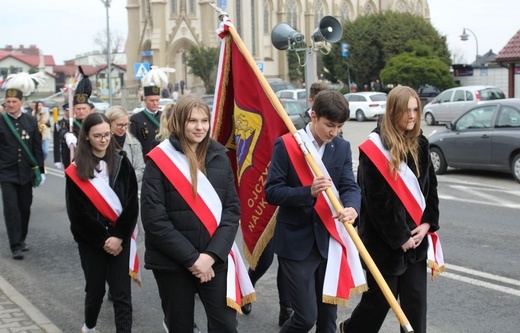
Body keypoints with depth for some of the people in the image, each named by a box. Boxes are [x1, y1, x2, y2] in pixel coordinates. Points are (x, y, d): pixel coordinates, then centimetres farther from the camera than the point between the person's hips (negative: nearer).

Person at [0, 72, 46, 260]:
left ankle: (22, 239, 28)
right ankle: (16, 246, -6)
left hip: (26, 172, 3)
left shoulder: (31, 121, 3)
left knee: (25, 207, 11)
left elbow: (37, 147, 6)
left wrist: (40, 170, 4)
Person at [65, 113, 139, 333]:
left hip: (119, 238, 0)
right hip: (91, 240, 0)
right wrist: (103, 239, -9)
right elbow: (77, 213, -5)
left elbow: (132, 203, -3)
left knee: (122, 293, -3)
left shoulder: (121, 162, -1)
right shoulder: (76, 170, -3)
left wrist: (119, 236, -11)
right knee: (95, 289, 13)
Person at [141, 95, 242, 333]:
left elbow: (232, 209, 2)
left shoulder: (219, 157, 5)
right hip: (172, 262, -2)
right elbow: (154, 219, -12)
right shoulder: (160, 159, -6)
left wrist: (212, 254, -10)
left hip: (214, 260, 2)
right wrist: (191, 258, -14)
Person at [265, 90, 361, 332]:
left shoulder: (342, 148, 6)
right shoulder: (286, 145, -9)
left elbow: (350, 186, -3)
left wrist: (352, 208, -26)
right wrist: (309, 192, -29)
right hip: (296, 242, -4)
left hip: (329, 241, 5)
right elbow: (271, 192, -13)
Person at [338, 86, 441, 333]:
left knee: (416, 300, 5)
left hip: (415, 236, 6)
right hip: (383, 239, -5)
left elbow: (430, 186, 12)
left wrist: (427, 223, -2)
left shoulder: (419, 144, 7)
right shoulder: (375, 147, -13)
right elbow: (375, 200, -15)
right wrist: (398, 237, -13)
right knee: (381, 298, 8)